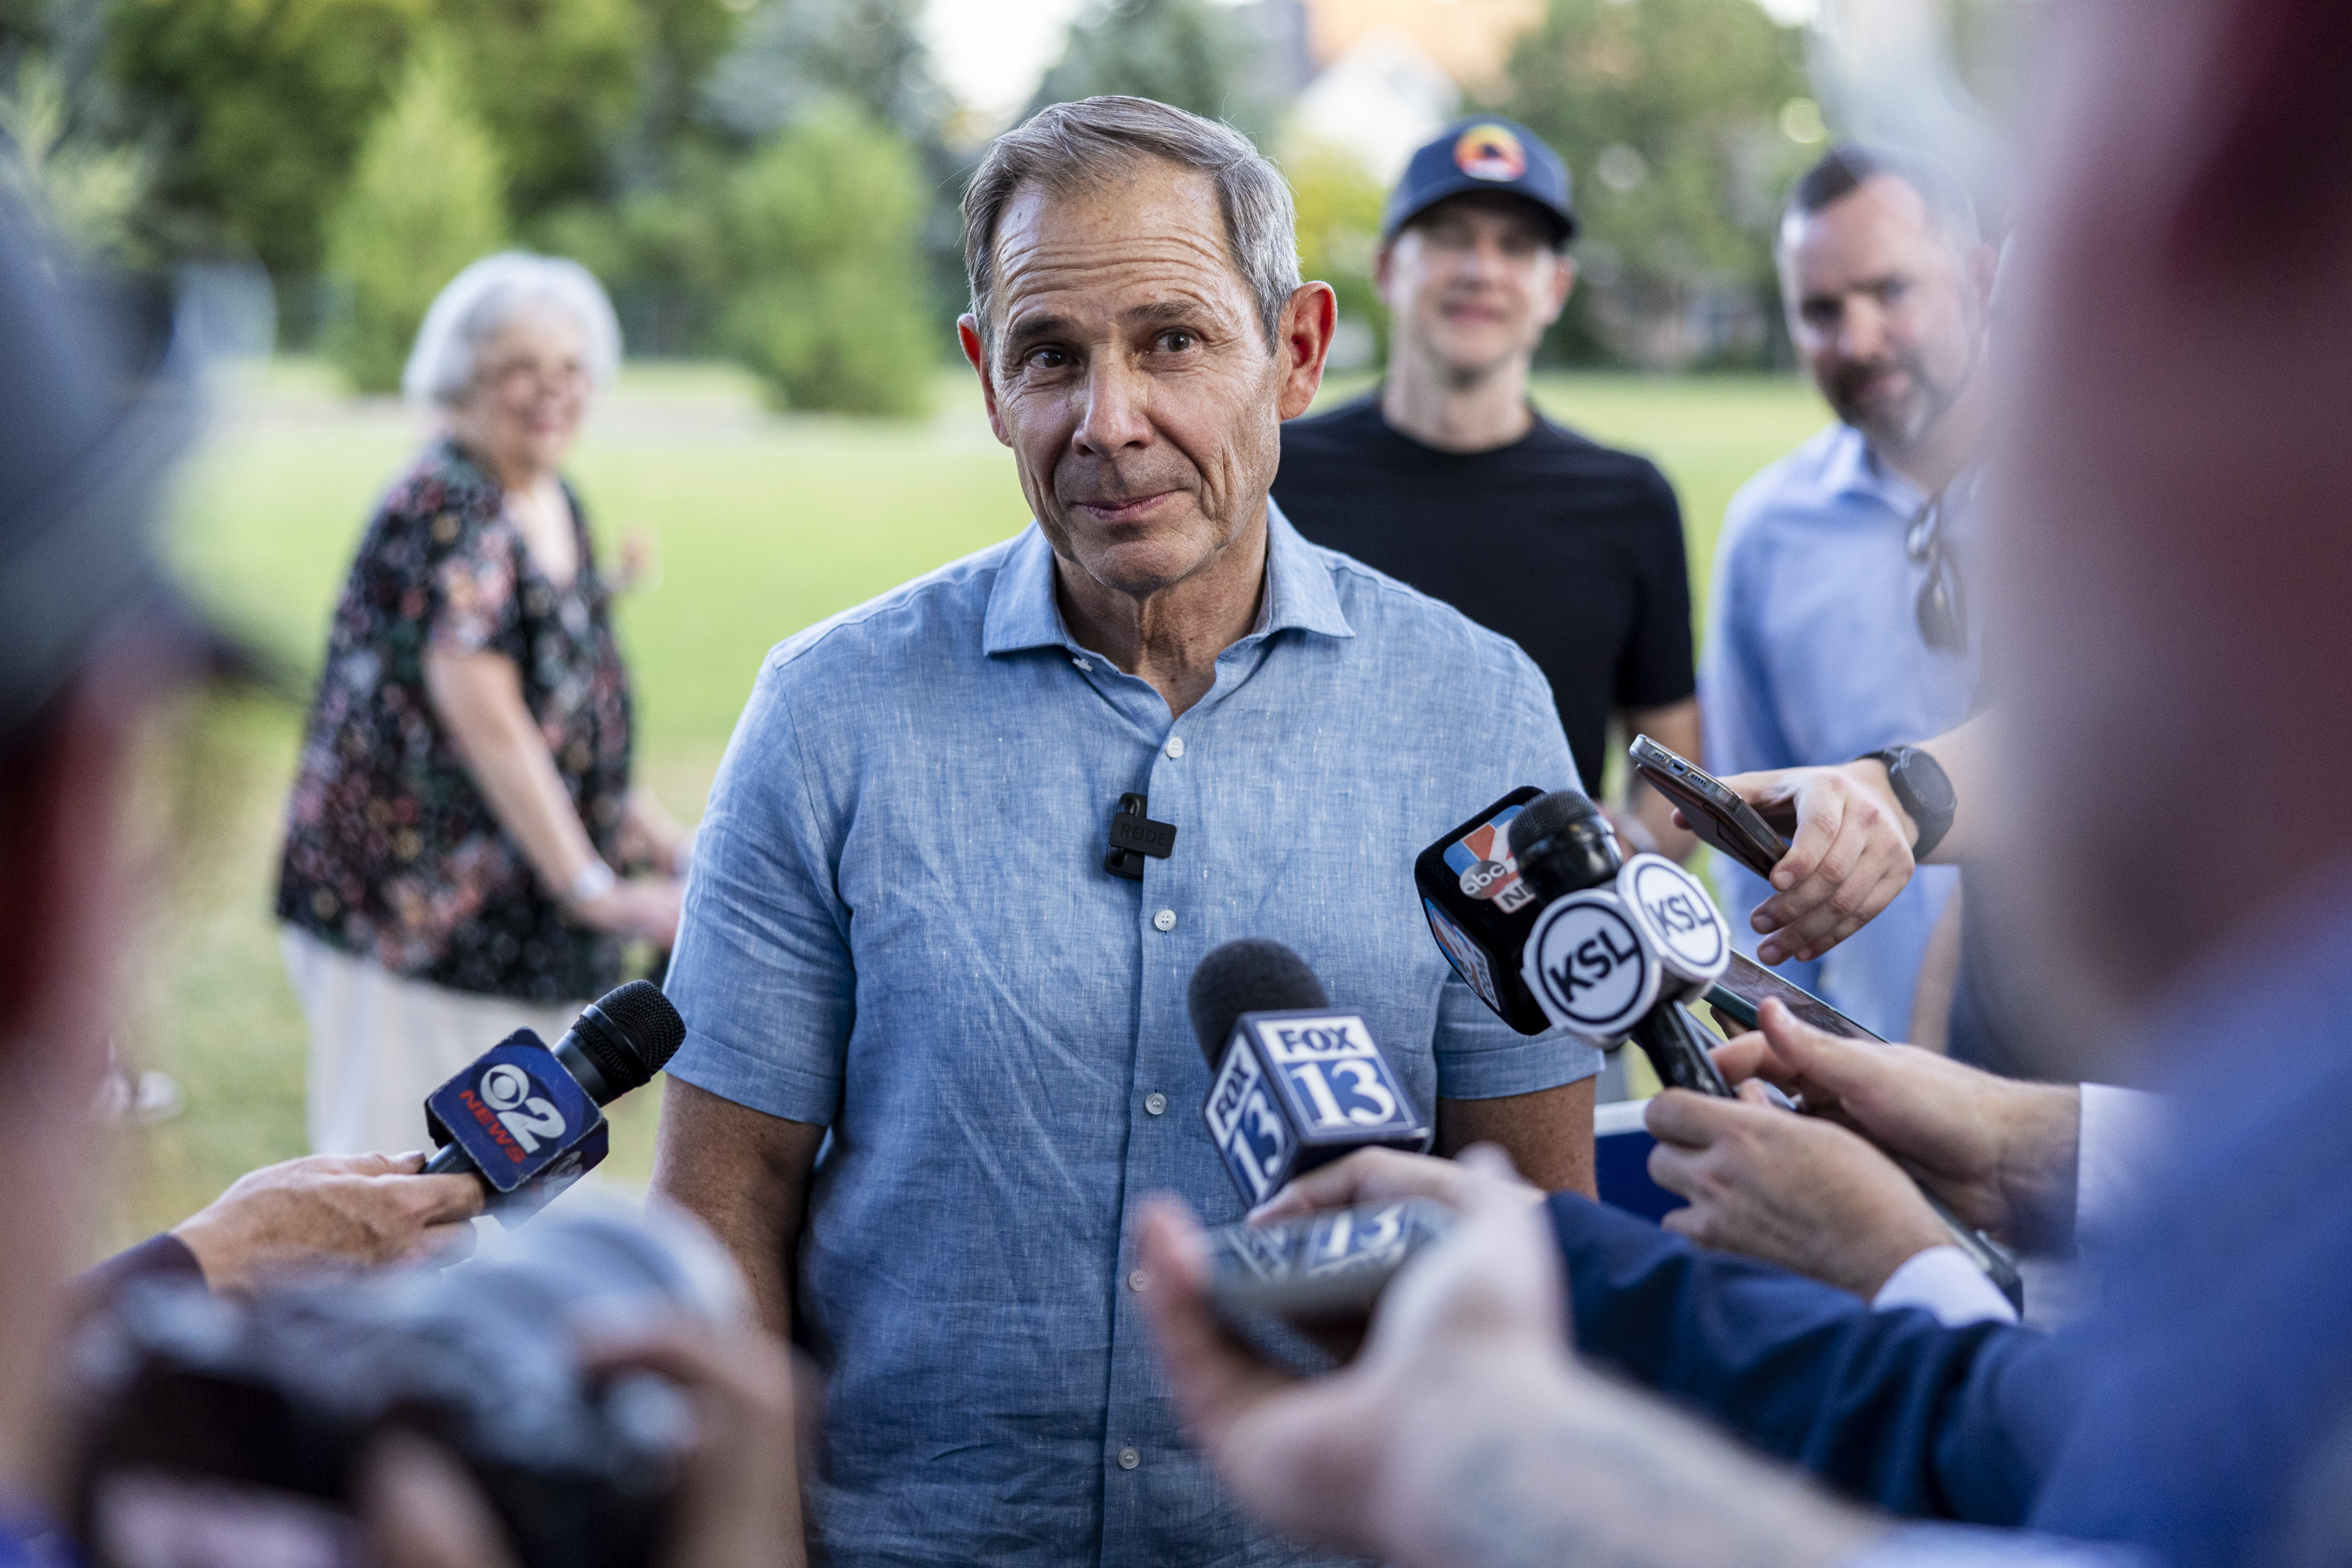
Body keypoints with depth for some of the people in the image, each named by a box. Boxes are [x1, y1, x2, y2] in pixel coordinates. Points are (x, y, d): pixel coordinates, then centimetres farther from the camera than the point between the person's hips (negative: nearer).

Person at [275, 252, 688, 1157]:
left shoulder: (560, 508, 12)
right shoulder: (444, 508, -16)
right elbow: (485, 719, -23)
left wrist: (650, 832, 13)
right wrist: (593, 890, -25)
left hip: (522, 927, 9)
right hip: (415, 908, -9)